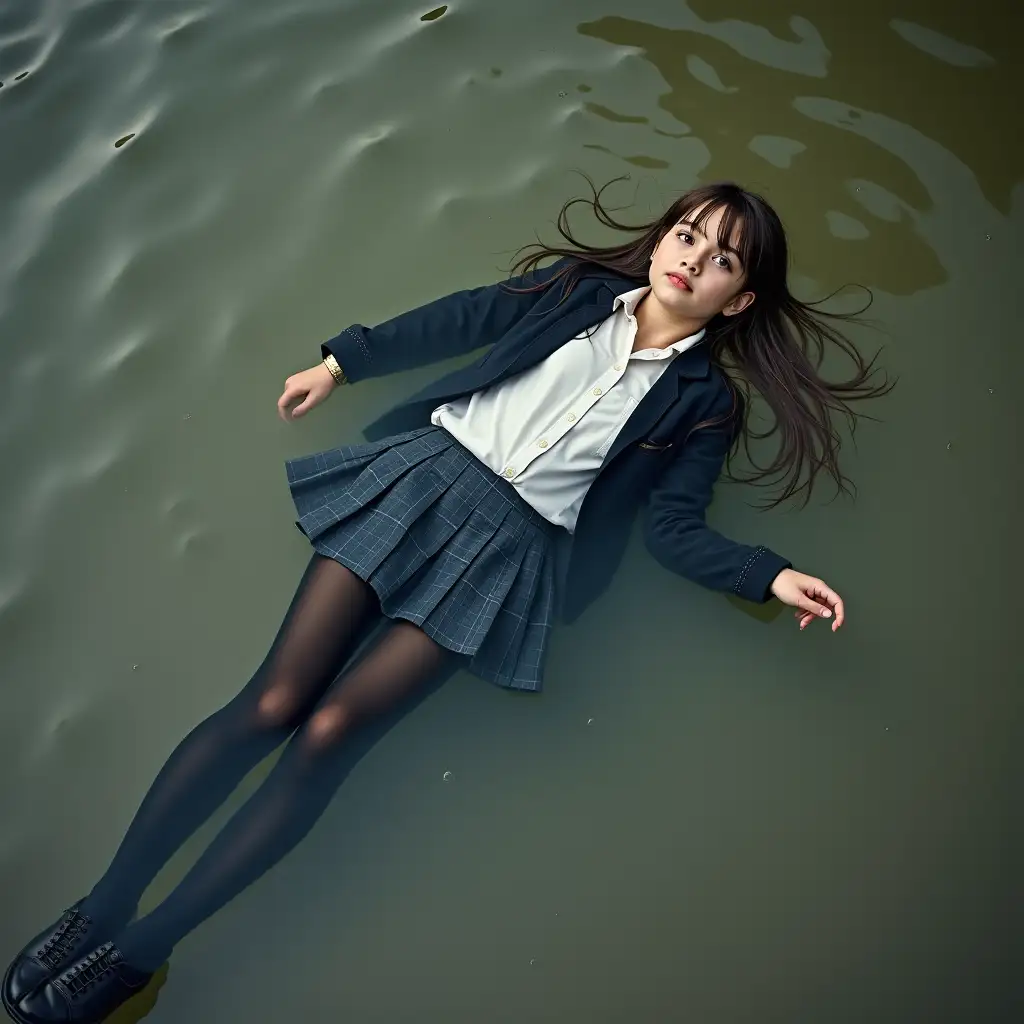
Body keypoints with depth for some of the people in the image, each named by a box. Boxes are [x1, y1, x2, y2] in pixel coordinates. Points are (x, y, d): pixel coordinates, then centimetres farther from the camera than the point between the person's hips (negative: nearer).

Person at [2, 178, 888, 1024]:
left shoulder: (705, 400, 11)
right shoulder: (580, 289, 16)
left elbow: (674, 526, 4)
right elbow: (459, 321, 19)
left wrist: (771, 578, -11)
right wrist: (342, 362, 18)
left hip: (516, 543, -2)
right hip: (428, 473, 2)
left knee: (328, 732, -16)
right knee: (271, 703, -10)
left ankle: (144, 948, -5)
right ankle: (102, 905, 0)